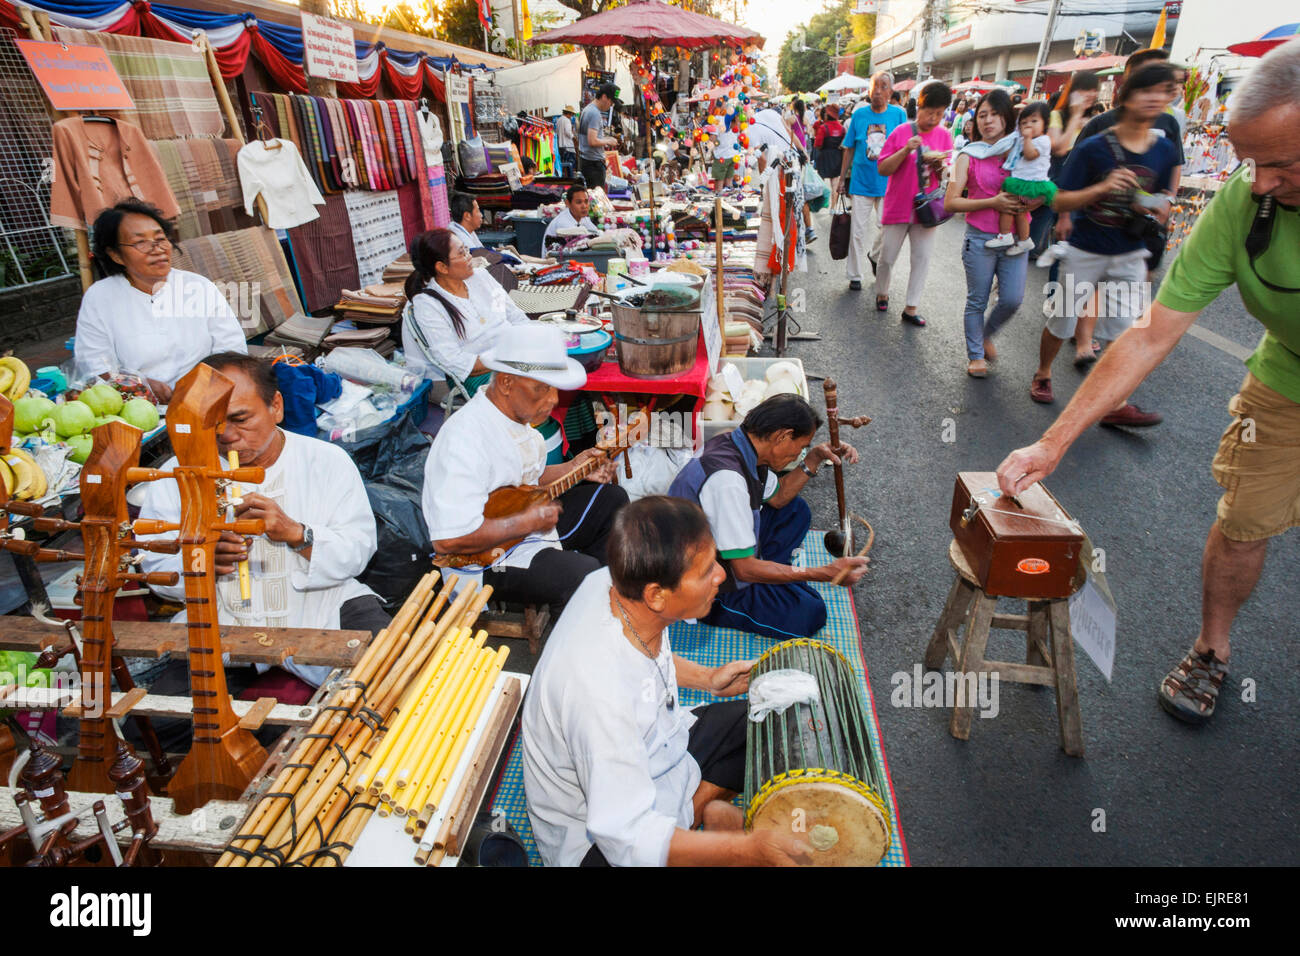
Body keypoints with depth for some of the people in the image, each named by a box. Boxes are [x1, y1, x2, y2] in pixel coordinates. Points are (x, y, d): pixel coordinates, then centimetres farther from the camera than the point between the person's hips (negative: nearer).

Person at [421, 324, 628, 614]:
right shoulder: (464, 436, -29)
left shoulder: (519, 413, 2)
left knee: (612, 499, 14)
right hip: (488, 557, -10)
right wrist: (528, 521, -26)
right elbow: (448, 539, -35)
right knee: (585, 573, -28)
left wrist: (572, 469, 2)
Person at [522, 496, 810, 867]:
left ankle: (697, 804, 10)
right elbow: (628, 840, -32)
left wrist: (706, 678, -1)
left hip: (653, 744, 8)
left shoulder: (616, 582, -19)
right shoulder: (599, 691, -42)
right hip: (601, 839, -7)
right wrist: (749, 847, -32)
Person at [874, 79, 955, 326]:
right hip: (898, 206, -2)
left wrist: (939, 164, -16)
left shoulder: (944, 136, 5)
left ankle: (911, 308, 8)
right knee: (888, 257, 5)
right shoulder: (901, 132, -3)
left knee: (922, 258, 1)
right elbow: (882, 169, -7)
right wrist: (905, 151, -20)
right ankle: (882, 293, 30)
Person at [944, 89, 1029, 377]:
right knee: (977, 301, 5)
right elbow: (950, 202, -10)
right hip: (980, 239, -3)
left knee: (1012, 300, -1)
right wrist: (993, 202, -17)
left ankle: (986, 333, 28)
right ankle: (975, 354, 22)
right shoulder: (969, 156, -2)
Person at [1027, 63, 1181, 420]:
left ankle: (1116, 404, 9)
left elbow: (1164, 198, 14)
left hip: (1129, 255, 4)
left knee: (1123, 330, 2)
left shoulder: (1165, 150, 2)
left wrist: (1159, 209, -10)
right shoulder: (1094, 147, -12)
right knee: (1061, 320, 6)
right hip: (1085, 252, -4)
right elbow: (1060, 202, -13)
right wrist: (1102, 187, -28)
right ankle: (1042, 375, 31)